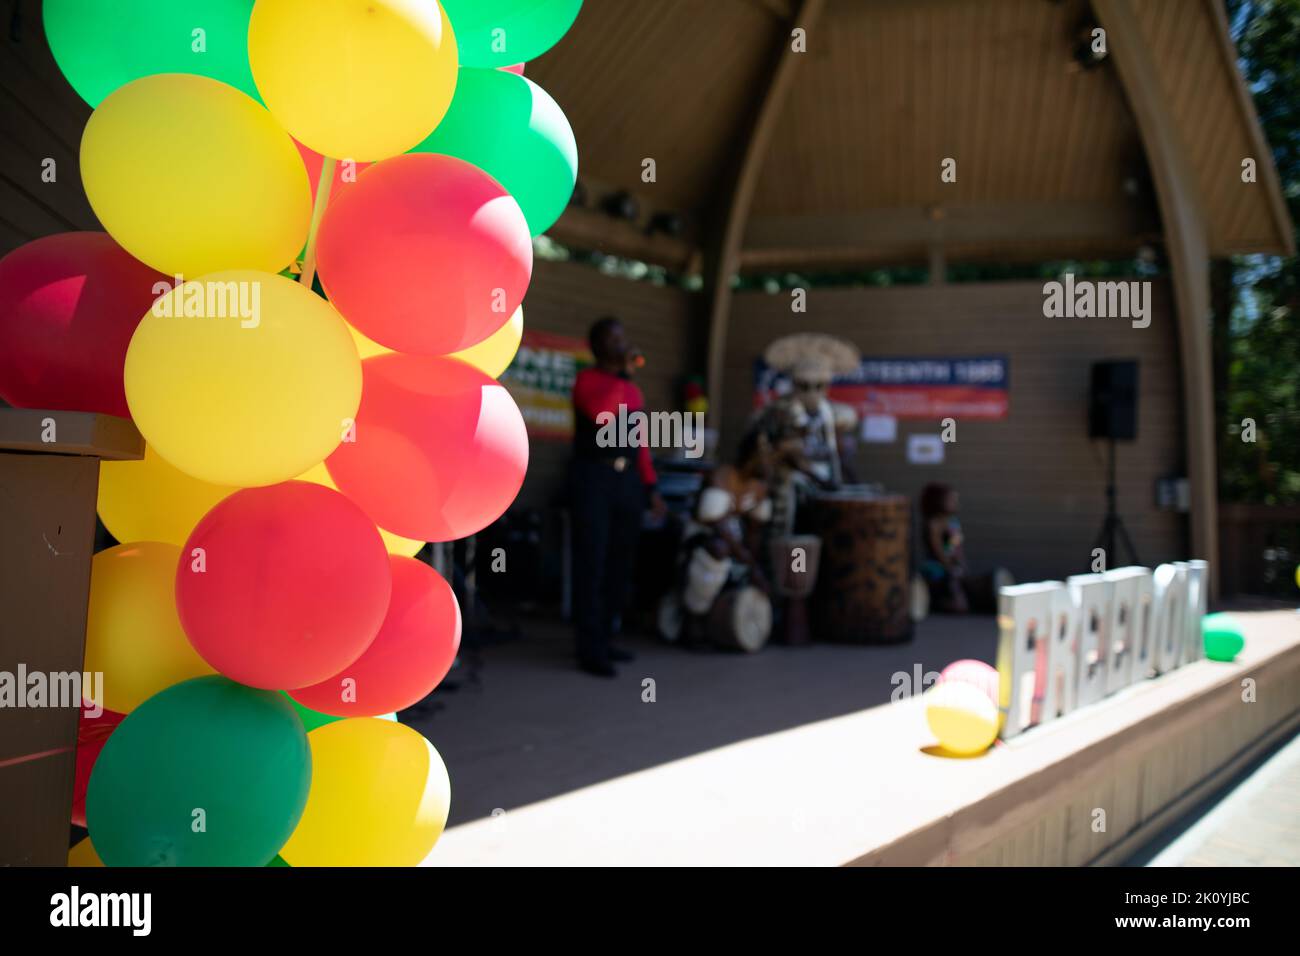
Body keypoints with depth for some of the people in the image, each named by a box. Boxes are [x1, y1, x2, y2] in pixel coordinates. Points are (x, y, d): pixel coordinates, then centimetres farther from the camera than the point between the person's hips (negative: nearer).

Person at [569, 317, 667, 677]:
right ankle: (590, 650, -3)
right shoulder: (587, 379, -2)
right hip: (594, 478, -6)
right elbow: (601, 413, -24)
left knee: (620, 563, 7)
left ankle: (604, 639, 16)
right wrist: (622, 375, -15)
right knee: (591, 564, -5)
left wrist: (651, 486, 12)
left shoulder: (633, 390, 18)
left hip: (628, 479, 6)